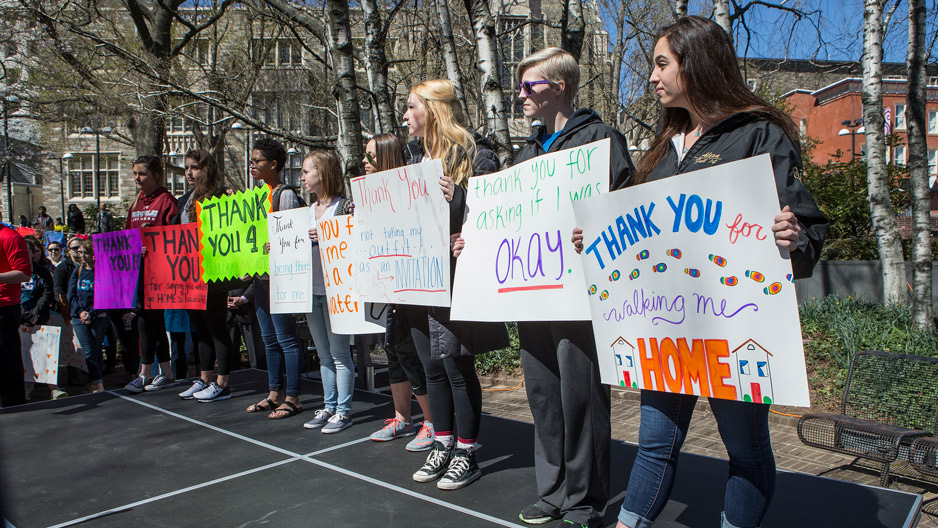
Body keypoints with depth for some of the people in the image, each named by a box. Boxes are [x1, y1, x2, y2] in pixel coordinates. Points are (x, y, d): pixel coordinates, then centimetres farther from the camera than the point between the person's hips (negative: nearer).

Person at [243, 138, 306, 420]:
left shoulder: (286, 195, -10)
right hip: (261, 277, 9)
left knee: (285, 338, -3)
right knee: (269, 338, 13)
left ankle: (292, 398, 4)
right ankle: (274, 393, 23)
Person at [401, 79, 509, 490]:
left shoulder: (474, 159, -8)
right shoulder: (415, 162, 16)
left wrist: (455, 200, -26)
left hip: (455, 277, -7)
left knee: (456, 363, -1)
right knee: (432, 366, 14)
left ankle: (467, 454, 15)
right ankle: (442, 446, 28)